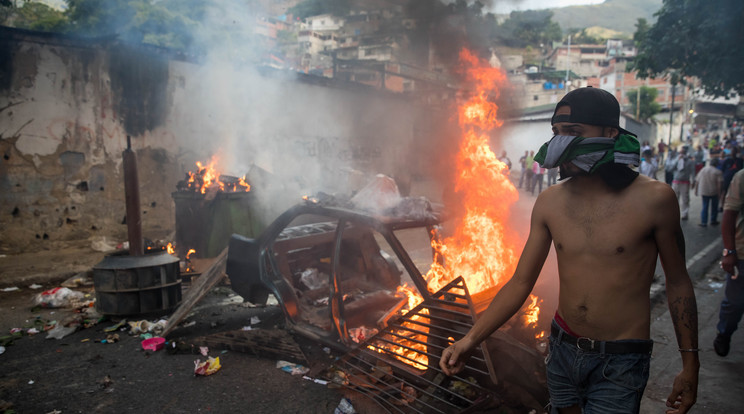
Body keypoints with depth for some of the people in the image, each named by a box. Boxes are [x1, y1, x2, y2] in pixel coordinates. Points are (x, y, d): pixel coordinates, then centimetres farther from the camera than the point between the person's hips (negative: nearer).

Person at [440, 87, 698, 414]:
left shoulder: (653, 199, -14)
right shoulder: (549, 203, -5)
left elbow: (677, 282, -2)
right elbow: (521, 282, -2)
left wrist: (690, 364, 1)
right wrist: (470, 340, -9)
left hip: (620, 363, -3)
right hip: (562, 350, 4)